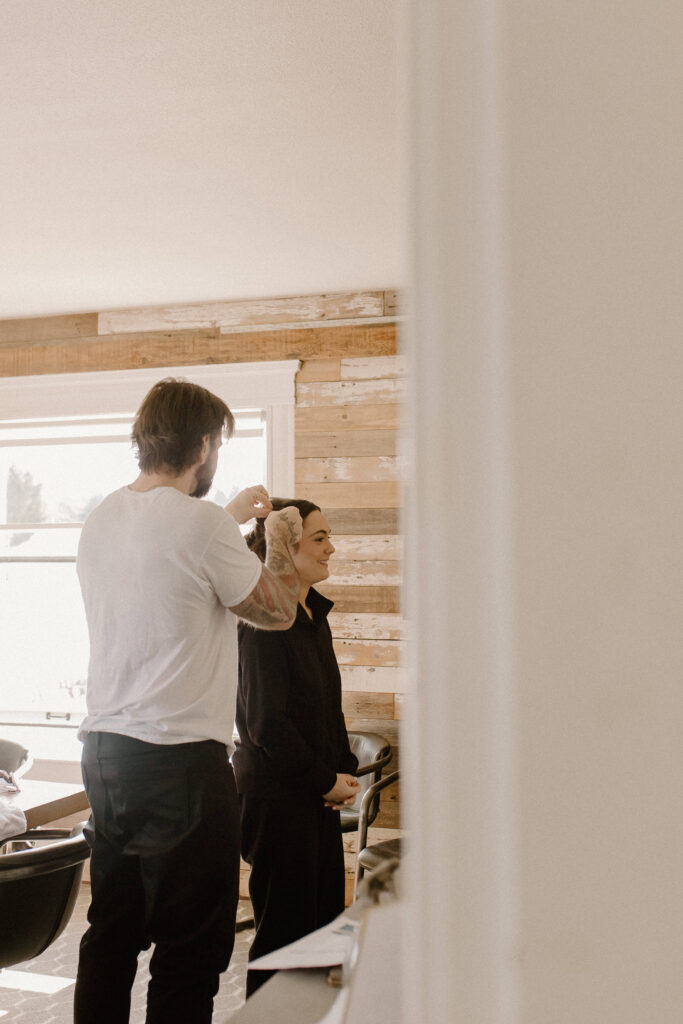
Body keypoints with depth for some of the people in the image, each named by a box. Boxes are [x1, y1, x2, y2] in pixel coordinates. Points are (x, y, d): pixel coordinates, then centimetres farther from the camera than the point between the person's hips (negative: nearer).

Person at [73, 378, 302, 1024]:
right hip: (181, 758, -8)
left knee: (111, 934, 18)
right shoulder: (201, 522, -15)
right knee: (190, 950, 4)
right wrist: (278, 541, 13)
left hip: (103, 750, 8)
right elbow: (276, 610, -4)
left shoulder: (102, 520, 9)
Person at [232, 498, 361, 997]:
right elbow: (266, 722, -18)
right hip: (277, 793, -8)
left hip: (319, 792, 8)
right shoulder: (265, 622, -16)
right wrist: (326, 781, -12)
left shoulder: (315, 616, 12)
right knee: (285, 927, 1)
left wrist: (345, 768, 6)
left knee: (326, 916, 12)